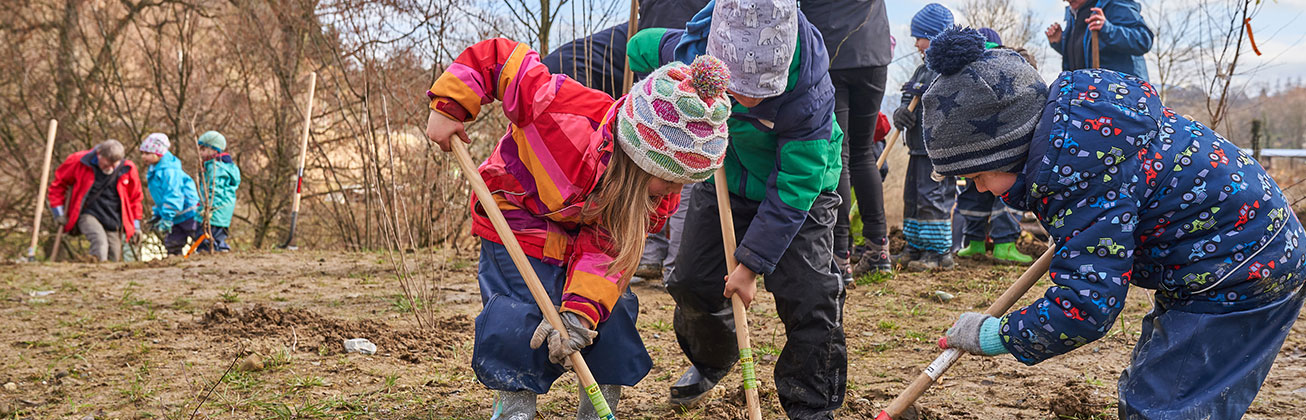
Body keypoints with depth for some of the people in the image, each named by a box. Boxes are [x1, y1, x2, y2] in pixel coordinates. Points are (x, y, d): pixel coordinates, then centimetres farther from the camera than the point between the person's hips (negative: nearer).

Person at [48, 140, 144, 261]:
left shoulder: (128, 169, -1)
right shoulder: (79, 161, -7)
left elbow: (135, 197, 15)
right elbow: (59, 182, 8)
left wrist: (136, 224, 14)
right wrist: (58, 210, 3)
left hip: (114, 220, 4)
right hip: (88, 215, -4)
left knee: (114, 259, 3)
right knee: (100, 242, -33)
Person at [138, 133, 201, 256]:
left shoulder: (169, 171, -22)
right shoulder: (154, 171, 11)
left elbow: (173, 196, -26)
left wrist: (166, 219, -26)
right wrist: (156, 214, 19)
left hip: (188, 213, -10)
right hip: (177, 218, 10)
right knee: (172, 243, 11)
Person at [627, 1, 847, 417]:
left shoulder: (809, 93, -38)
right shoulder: (689, 50, -27)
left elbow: (792, 190, -31)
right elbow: (640, 48, -2)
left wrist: (751, 263, -27)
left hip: (799, 187, -4)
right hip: (723, 182, 4)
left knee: (807, 294, -14)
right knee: (692, 281, 7)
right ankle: (710, 362, 38)